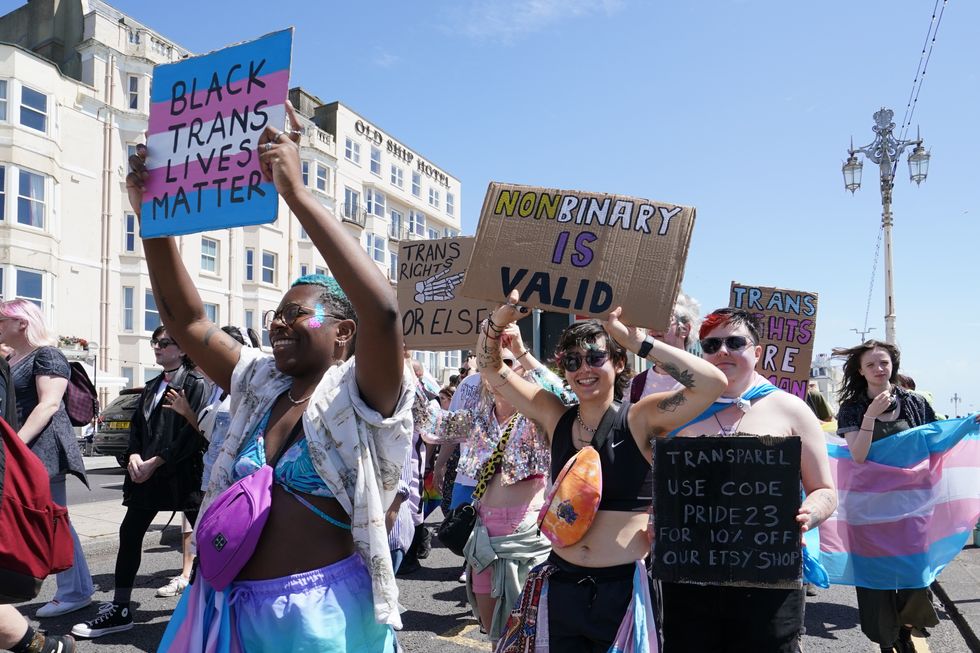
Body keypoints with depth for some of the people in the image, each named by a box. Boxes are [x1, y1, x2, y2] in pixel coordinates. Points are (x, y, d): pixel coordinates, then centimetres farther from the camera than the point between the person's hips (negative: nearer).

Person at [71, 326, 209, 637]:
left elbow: (195, 431, -15)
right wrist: (134, 457, -3)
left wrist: (155, 462, -17)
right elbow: (137, 425, 17)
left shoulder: (196, 384, -7)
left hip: (182, 473, -7)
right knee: (129, 534, 4)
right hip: (147, 473, 7)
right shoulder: (152, 386, 17)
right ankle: (119, 609, 13)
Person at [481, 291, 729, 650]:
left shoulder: (639, 420, -10)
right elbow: (491, 368, 6)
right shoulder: (556, 418, 1)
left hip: (625, 587, -3)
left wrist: (636, 340, -24)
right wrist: (500, 318, -12)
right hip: (563, 584, 3)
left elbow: (713, 383, -24)